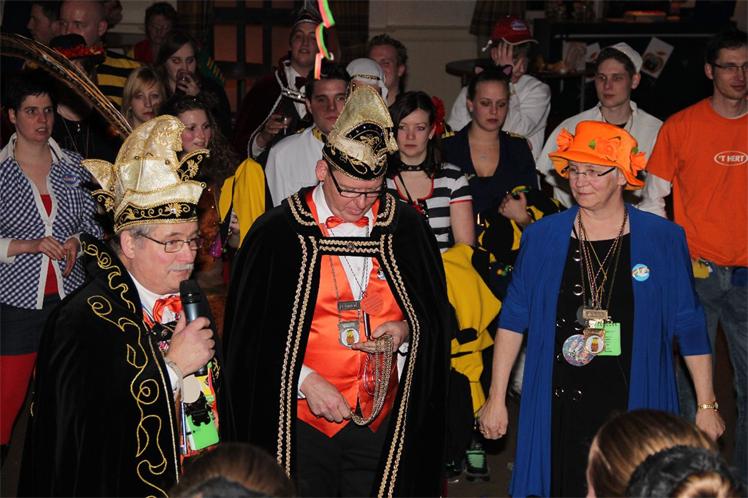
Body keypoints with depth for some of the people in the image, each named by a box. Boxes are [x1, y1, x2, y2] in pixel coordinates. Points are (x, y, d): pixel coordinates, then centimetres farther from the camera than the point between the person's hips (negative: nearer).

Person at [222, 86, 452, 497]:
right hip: (303, 418, -3)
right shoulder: (277, 232, -9)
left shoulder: (405, 228, 1)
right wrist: (304, 381, -14)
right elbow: (251, 332, -5)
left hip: (383, 421, 3)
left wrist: (405, 330, -8)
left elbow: (437, 312, 12)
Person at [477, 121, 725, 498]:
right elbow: (513, 320, 6)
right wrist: (496, 398, 3)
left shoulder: (663, 239, 0)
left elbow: (689, 327, 4)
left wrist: (706, 405, 4)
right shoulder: (542, 237, 2)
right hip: (559, 408, 1)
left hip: (635, 408, -1)